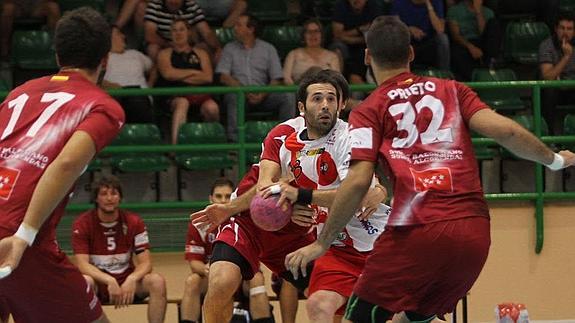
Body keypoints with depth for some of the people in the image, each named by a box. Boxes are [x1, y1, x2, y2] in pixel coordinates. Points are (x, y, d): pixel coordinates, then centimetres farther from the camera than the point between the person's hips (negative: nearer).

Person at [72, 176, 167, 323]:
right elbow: (82, 264, -16)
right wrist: (109, 281, -33)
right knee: (85, 282, -37)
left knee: (157, 281, -26)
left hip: (128, 282, 2)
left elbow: (145, 263, -6)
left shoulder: (134, 222, -1)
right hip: (98, 283, -2)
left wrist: (132, 280, -29)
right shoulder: (82, 223, -7)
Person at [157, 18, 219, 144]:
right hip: (177, 95, -2)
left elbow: (208, 77, 7)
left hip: (200, 93, 2)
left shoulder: (200, 53, 23)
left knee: (212, 107, -34)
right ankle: (175, 144, -53)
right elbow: (168, 73, -1)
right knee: (182, 103, -39)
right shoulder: (165, 54, 20)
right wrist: (194, 72, 6)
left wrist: (180, 76, 2)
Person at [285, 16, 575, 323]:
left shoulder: (369, 110, 7)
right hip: (475, 233, 5)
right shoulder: (452, 90, 17)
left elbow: (357, 182, -4)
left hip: (417, 232, -5)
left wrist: (322, 243, 3)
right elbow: (505, 131, 5)